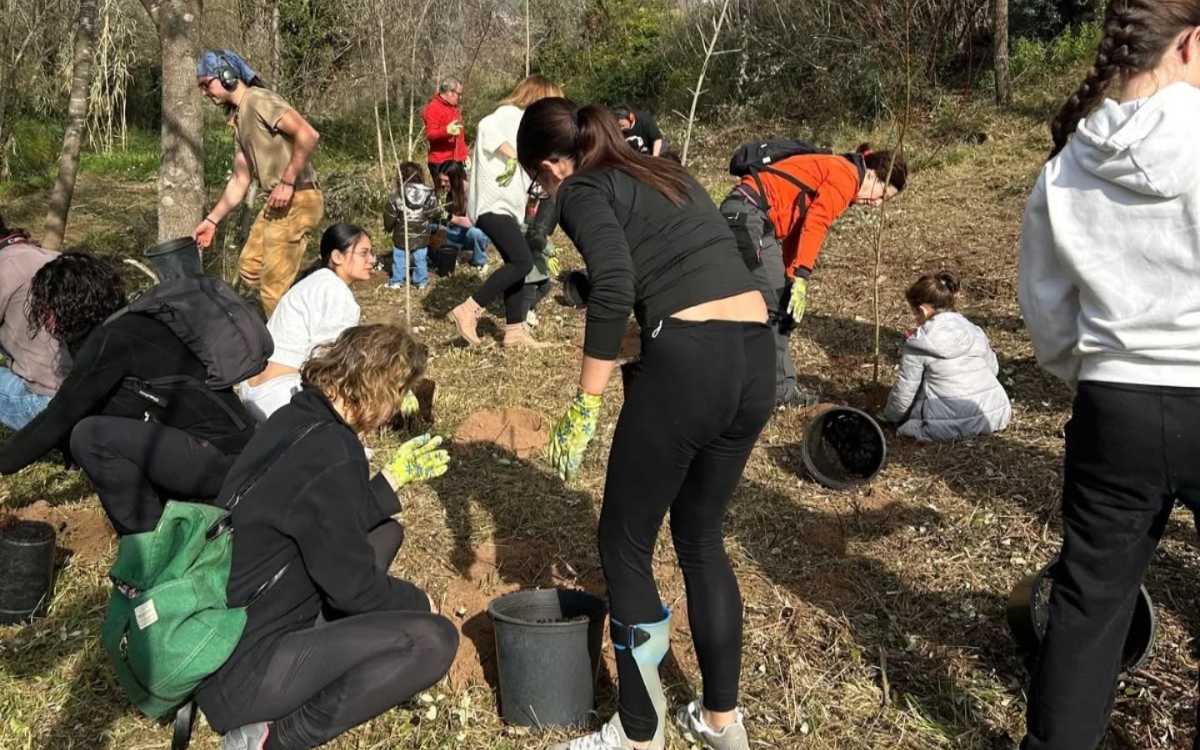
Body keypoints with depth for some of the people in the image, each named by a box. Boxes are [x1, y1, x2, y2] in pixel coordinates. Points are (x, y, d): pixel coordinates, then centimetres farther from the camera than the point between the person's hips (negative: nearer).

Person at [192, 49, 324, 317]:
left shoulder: (259, 100, -11)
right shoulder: (239, 118, 19)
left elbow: (308, 134, -25)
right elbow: (239, 181, 22)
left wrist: (287, 183, -21)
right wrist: (211, 220, 20)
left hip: (296, 201, -10)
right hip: (276, 203, 10)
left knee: (273, 289, -5)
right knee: (249, 270, 18)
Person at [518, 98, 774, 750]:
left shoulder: (583, 191, 1)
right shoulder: (665, 174, 23)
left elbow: (614, 288, -17)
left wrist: (584, 407, -11)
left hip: (688, 360, -8)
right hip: (756, 356, 8)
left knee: (623, 545, 11)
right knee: (701, 537, 23)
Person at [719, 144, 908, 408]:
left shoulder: (832, 172, 24)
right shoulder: (846, 176, -7)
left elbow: (796, 227, 20)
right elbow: (814, 225, -18)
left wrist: (791, 276, 13)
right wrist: (800, 277, -21)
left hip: (738, 214, 10)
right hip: (750, 215, -10)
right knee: (777, 304, -7)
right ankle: (781, 389, -1)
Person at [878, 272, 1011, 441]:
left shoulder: (918, 344, -6)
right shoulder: (975, 331, 8)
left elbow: (904, 392, -3)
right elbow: (993, 368, 19)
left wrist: (889, 416, 16)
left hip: (952, 423, -5)